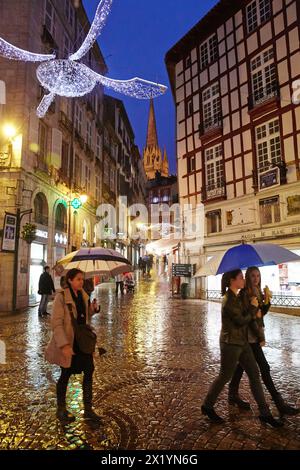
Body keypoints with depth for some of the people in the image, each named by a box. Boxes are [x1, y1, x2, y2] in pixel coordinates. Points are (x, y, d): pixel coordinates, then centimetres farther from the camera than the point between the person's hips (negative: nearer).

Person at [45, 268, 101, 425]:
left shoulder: (83, 295, 4)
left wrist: (91, 310, -5)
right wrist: (64, 345, -26)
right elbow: (56, 323, -19)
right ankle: (61, 410, 32)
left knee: (89, 371, 7)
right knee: (66, 375, 10)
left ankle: (88, 409, 23)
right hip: (68, 342, -6)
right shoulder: (61, 297, -16)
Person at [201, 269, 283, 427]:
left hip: (242, 342, 9)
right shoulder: (229, 300, -21)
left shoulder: (236, 297, 8)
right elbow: (241, 321, -20)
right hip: (231, 344, -9)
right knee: (225, 376, 6)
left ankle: (265, 413, 22)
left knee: (254, 374, 11)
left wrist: (253, 310, -6)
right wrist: (253, 307, -9)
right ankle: (207, 406, 26)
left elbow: (245, 317, 12)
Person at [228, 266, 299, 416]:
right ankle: (280, 404, 7)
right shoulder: (244, 294, -15)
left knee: (241, 365, 16)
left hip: (255, 335, 8)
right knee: (264, 368, -2)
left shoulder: (258, 292, 9)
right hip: (250, 336, -8)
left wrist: (267, 301, -9)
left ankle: (233, 395, 29)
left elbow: (261, 313, 4)